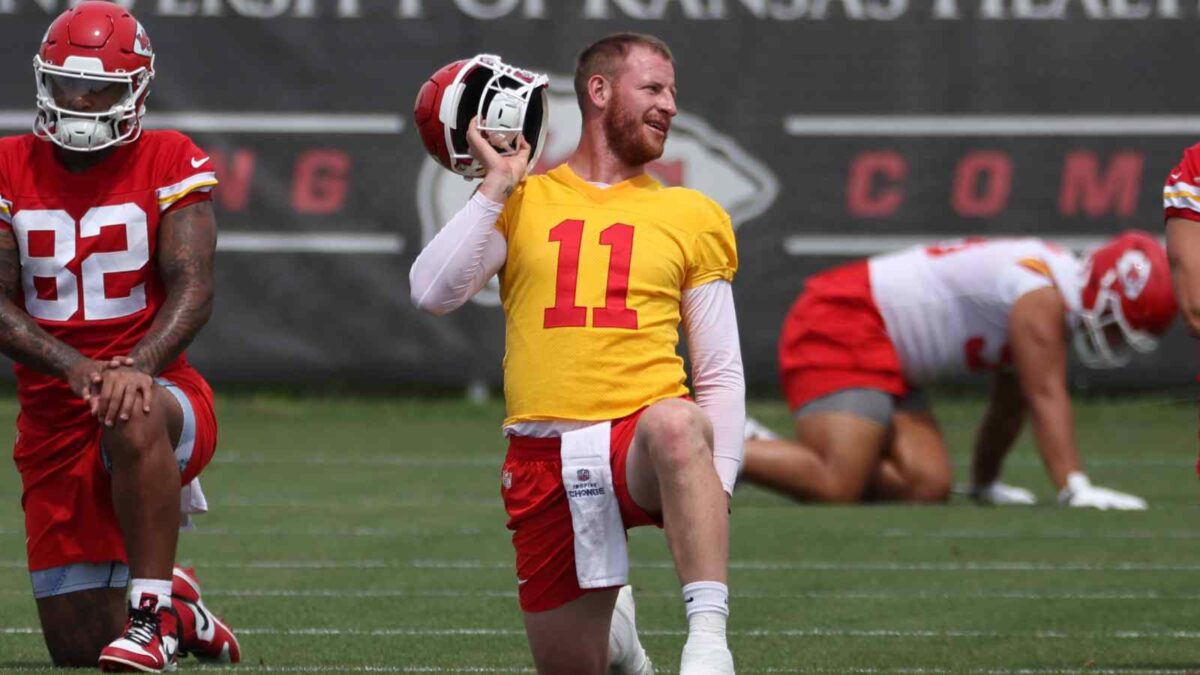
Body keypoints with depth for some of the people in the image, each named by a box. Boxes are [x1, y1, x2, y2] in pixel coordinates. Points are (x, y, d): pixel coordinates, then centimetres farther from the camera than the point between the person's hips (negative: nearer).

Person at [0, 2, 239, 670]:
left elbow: (193, 289, -15)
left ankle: (150, 617, -33)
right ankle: (178, 606, 38)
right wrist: (74, 366, -25)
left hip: (155, 388, -3)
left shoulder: (171, 165, -4)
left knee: (135, 415, -43)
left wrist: (138, 366, -34)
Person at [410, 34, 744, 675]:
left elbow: (720, 374, 10)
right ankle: (610, 619, 41)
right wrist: (497, 185, -3)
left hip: (640, 439, -2)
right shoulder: (521, 201, 13)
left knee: (675, 424, -40)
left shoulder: (692, 217, 13)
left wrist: (717, 482, -4)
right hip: (542, 455, 2)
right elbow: (433, 293, -2)